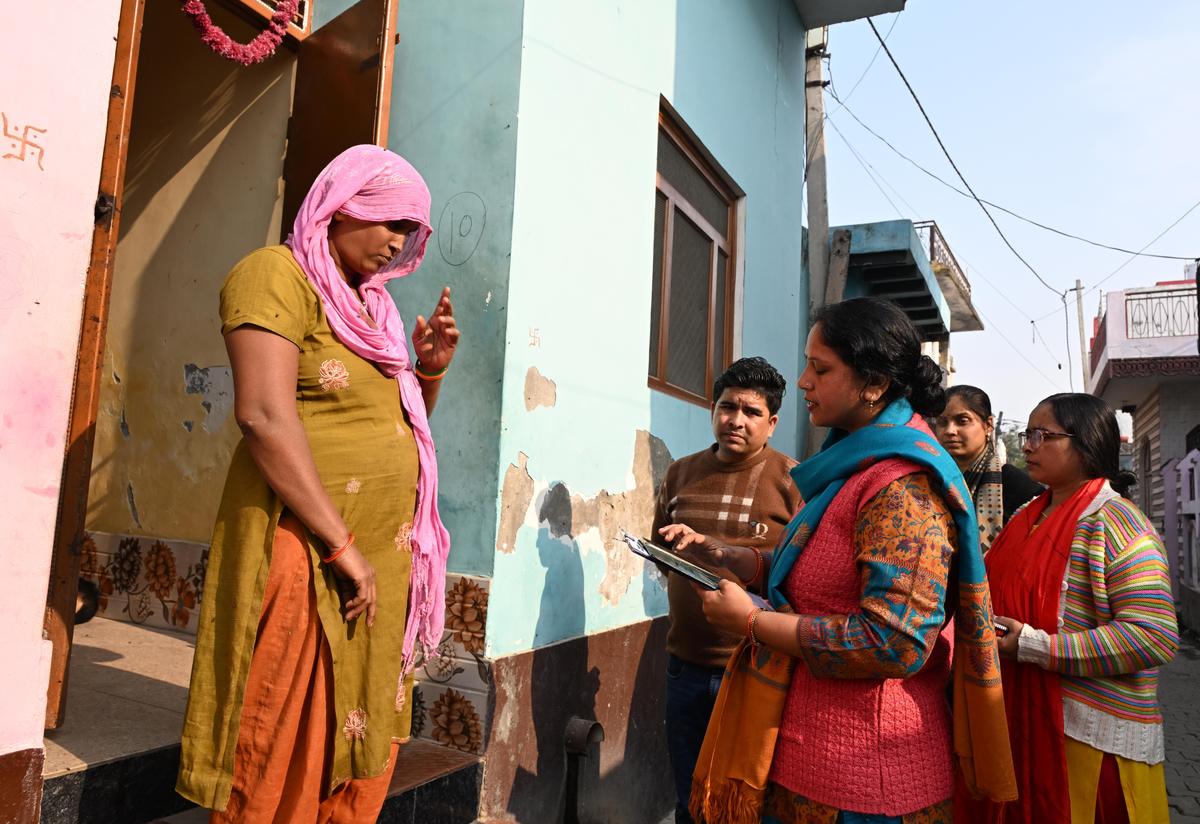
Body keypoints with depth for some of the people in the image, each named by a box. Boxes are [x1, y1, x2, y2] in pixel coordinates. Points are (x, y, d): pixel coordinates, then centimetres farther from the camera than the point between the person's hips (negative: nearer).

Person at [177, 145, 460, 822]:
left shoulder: (370, 302, 18)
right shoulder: (279, 273, -6)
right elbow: (265, 416, -19)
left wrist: (431, 367, 4)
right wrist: (342, 546, -20)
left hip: (385, 551, 8)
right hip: (307, 544, -8)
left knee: (363, 746, 14)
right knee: (285, 763, 2)